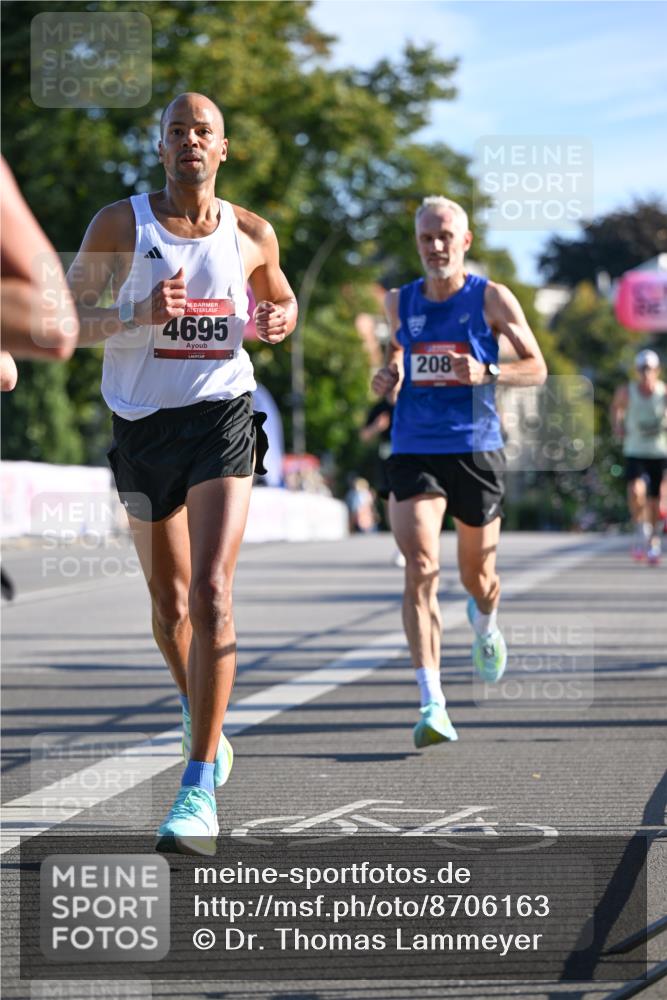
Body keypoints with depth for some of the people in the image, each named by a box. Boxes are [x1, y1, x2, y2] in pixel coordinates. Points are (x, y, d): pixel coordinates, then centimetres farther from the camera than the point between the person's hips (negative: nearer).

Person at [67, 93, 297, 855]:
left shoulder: (251, 235, 5)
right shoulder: (121, 224, 0)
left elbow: (279, 295, 23)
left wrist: (281, 319, -1)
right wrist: (138, 314, -19)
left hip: (220, 416, -1)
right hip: (143, 423, 1)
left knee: (210, 595, -17)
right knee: (169, 602, 14)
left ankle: (201, 789, -19)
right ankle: (200, 718, 43)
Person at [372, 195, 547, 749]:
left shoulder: (492, 298, -2)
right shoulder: (399, 302, 7)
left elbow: (536, 368, 2)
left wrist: (486, 373, -17)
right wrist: (388, 375, 5)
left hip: (476, 449, -1)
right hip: (413, 451, 1)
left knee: (478, 574, 12)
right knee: (420, 568, -16)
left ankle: (486, 623, 52)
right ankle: (433, 704, -20)